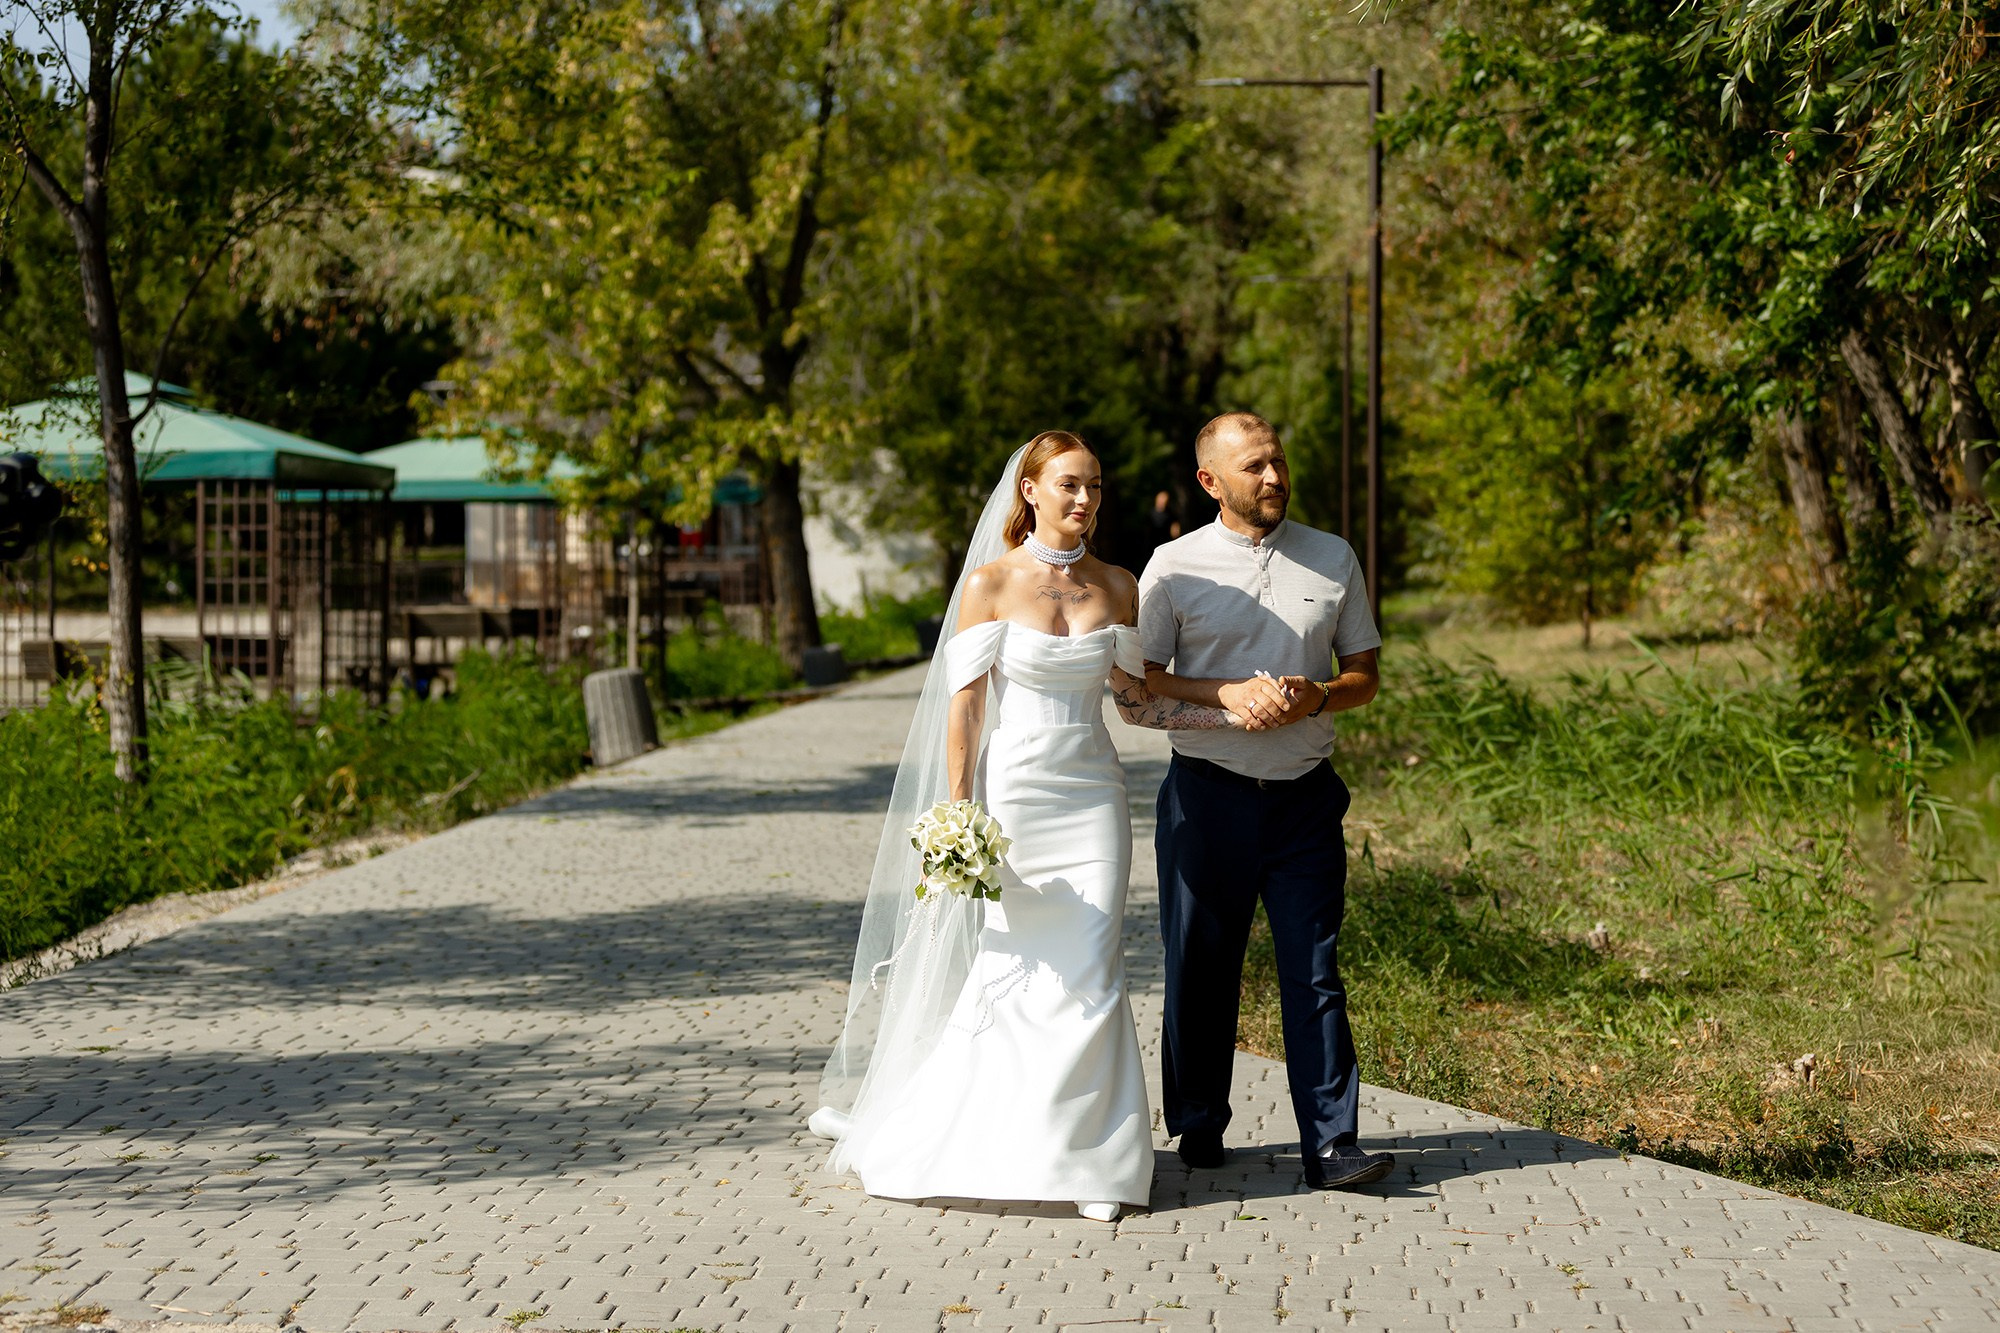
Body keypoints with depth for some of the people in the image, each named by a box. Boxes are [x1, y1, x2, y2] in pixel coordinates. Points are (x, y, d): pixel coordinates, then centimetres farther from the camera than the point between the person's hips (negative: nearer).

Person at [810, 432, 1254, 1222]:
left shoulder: (1117, 588, 7)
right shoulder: (990, 583, -3)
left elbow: (1134, 700, 13)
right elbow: (963, 704, -4)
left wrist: (1235, 712, 3)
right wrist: (959, 817, -9)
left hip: (1093, 798, 3)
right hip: (1013, 794, -3)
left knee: (1090, 978, -2)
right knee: (1002, 972, 0)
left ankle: (1088, 1161, 5)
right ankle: (974, 1147, 18)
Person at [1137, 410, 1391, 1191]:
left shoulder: (1334, 560, 7)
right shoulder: (1174, 567, 1)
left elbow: (1364, 675, 11)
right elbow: (1138, 682, 0)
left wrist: (1316, 697, -11)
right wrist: (1227, 693, -14)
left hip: (1305, 797, 1)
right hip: (1207, 795, -1)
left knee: (1314, 973, -3)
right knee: (1201, 969, 8)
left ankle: (1330, 1146, -3)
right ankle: (1199, 1125, 25)